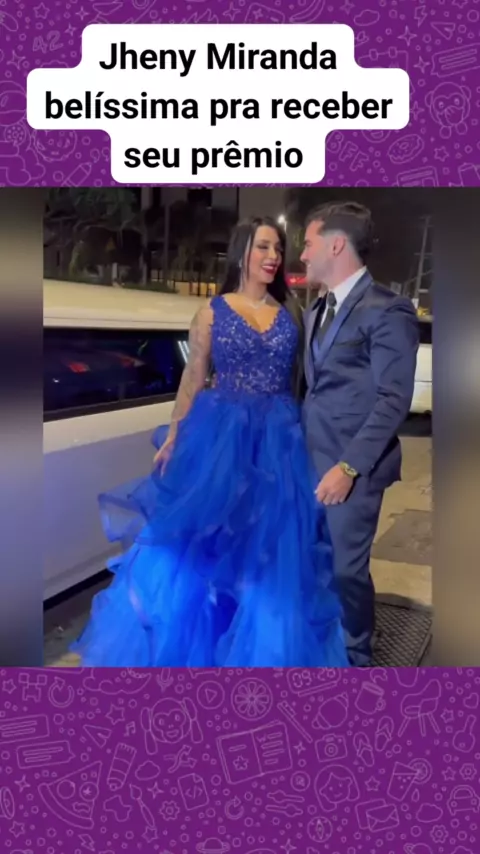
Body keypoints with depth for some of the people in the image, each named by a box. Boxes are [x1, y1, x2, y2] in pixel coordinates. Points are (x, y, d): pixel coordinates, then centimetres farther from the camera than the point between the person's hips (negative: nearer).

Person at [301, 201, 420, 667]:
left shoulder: (387, 310, -11)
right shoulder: (317, 309, 15)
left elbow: (394, 399, -16)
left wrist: (349, 465, -19)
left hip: (351, 465, -7)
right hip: (311, 457, 7)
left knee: (346, 567, 4)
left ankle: (356, 656, 27)